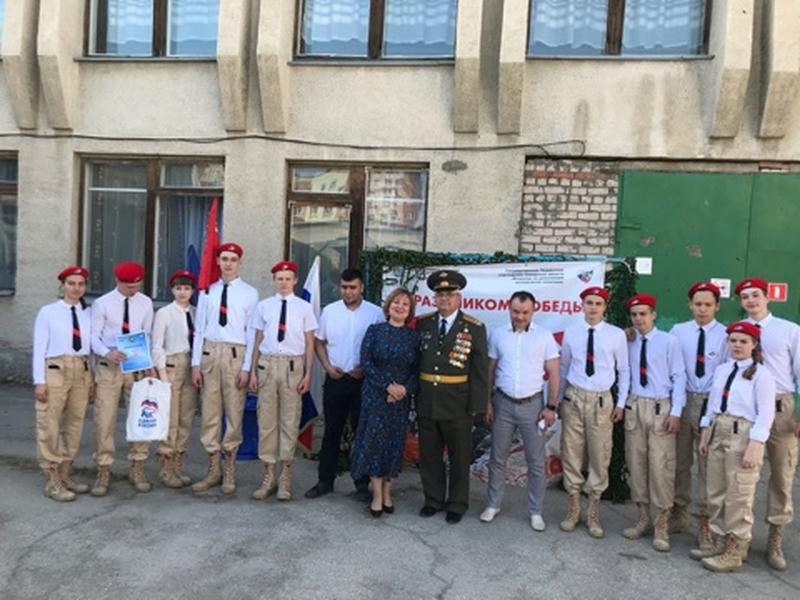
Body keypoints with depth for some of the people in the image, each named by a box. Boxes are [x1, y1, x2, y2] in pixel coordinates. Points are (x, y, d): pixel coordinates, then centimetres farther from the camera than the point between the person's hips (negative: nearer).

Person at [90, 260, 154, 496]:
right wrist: (107, 353, -26)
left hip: (137, 366, 3)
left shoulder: (146, 303, 2)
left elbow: (147, 335, 4)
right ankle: (103, 472, 14)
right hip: (108, 367, -2)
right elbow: (93, 336, -7)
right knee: (104, 420, -1)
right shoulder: (102, 304, -5)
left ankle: (137, 469, 21)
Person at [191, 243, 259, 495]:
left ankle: (229, 472, 19)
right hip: (209, 352, 3)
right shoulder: (207, 291, 9)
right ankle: (213, 470, 21)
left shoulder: (249, 293, 1)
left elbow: (252, 333, -2)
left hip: (235, 354, -3)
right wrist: (195, 363, 2)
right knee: (209, 412, 7)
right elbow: (199, 329, 8)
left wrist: (246, 367, -8)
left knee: (234, 413, 3)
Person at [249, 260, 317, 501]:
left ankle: (285, 475, 19)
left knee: (290, 421, 5)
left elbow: (309, 343, 3)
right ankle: (268, 474, 20)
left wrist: (308, 374, -2)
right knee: (266, 420, 7)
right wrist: (253, 371, 7)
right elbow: (258, 340, 10)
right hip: (267, 364, 2)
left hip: (293, 366, -1)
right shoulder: (263, 306, 7)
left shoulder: (304, 307, 2)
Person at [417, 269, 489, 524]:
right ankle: (433, 499, 33)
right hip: (426, 401, 3)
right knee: (429, 455, 15)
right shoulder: (423, 323, 4)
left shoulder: (474, 328, -6)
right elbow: (415, 359, 6)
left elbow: (480, 369, -6)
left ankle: (457, 504, 30)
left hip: (458, 404, -3)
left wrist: (477, 405, -10)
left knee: (459, 457, 12)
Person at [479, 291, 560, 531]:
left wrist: (551, 406, -5)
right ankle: (493, 504, 26)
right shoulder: (497, 334, 0)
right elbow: (490, 370, 5)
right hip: (503, 404, 1)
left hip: (532, 405, -1)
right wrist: (487, 402, 3)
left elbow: (553, 374, -1)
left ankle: (536, 512, 19)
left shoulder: (545, 336, -3)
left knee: (536, 461, 6)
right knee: (497, 458, 11)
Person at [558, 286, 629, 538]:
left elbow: (624, 371, 4)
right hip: (574, 397, 1)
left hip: (602, 400, -1)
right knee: (571, 453, 7)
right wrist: (559, 399, 9)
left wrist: (621, 403, 0)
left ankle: (593, 513, 23)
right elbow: (563, 368, 8)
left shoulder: (617, 335, -2)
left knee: (600, 456, 6)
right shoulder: (571, 333, 1)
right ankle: (574, 509, 24)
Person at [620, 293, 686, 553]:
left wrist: (676, 411, -11)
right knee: (636, 463, 10)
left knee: (661, 466, -3)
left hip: (660, 407, -4)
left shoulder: (669, 342, -4)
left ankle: (662, 526, 10)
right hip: (634, 406, 4)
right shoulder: (628, 343, 7)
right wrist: (620, 403, 1)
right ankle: (643, 519, 24)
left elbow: (679, 377, -5)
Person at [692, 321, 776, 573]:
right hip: (717, 432, 7)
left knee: (738, 496, 1)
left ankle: (735, 551, 14)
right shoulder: (721, 370, 12)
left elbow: (766, 414, -12)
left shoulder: (761, 374, -8)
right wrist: (705, 435, 12)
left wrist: (755, 446, -18)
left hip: (743, 434, -7)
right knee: (716, 494, 13)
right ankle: (722, 543, 27)